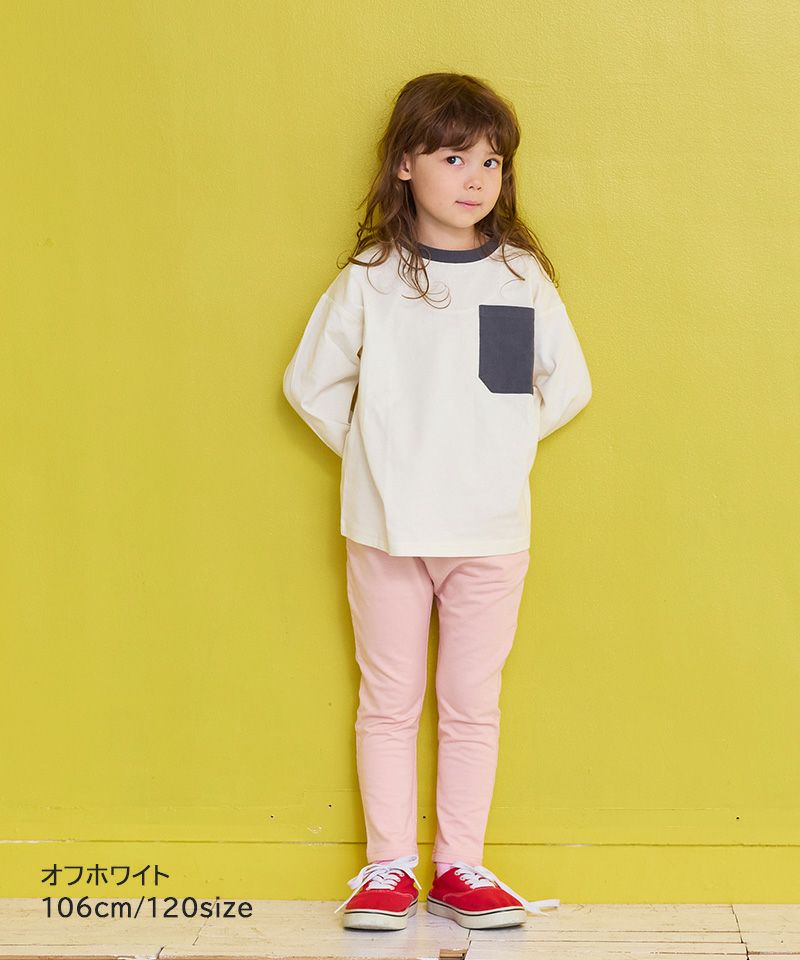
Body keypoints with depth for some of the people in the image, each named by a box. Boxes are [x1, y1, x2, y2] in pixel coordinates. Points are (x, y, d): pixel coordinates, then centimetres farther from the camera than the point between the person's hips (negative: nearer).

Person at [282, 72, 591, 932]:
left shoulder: (522, 276, 1)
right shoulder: (369, 280, -3)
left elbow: (570, 383, 10)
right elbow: (311, 385, 5)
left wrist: (503, 446, 7)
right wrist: (372, 457, 5)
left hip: (491, 531, 1)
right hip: (386, 530, -1)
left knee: (472, 703, 9)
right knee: (388, 701, 9)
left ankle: (461, 867, 22)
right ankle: (389, 867, 21)